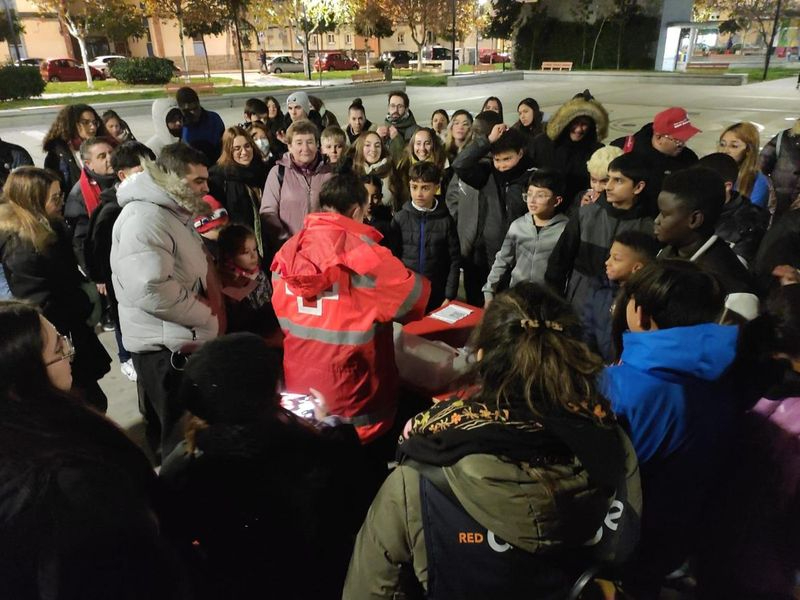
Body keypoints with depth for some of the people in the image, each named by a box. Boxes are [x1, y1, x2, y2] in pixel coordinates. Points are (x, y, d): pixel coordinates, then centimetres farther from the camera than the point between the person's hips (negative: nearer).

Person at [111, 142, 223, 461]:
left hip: (184, 341, 10)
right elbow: (152, 289, -30)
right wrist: (208, 316, -18)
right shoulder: (145, 219, -20)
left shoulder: (174, 213, 14)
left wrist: (211, 312, 10)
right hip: (166, 347, -10)